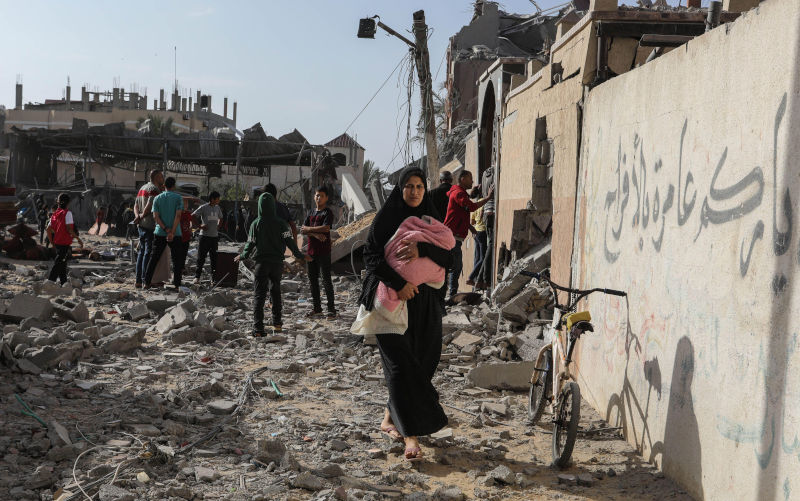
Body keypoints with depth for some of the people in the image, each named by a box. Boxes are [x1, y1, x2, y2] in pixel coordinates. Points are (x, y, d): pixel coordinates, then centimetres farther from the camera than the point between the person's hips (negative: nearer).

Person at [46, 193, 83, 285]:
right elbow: (69, 229, -18)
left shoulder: (55, 214, 10)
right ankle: (50, 281, -12)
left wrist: (52, 242, 19)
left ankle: (64, 283, 23)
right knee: (58, 264, -7)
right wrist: (79, 239, -10)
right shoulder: (67, 213, -10)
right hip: (65, 243, -8)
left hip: (57, 243, 8)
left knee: (62, 264, 16)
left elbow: (48, 230, 10)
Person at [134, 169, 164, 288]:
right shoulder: (155, 189, -12)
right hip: (151, 225, -9)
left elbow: (136, 205, 14)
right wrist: (142, 216, -7)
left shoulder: (142, 188, 18)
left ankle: (138, 281, 13)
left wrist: (137, 216, -2)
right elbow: (149, 207, -22)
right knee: (149, 253, -6)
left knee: (142, 252, 12)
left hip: (142, 225, 9)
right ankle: (145, 280, -7)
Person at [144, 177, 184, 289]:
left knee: (154, 258, 9)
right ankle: (177, 284, 2)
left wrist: (166, 229, -9)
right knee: (176, 260, 4)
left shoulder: (157, 198, 7)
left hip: (160, 233, 3)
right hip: (175, 234, -3)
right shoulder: (178, 198, -2)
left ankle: (147, 282, 8)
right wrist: (172, 232, -16)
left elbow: (155, 216, -3)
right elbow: (178, 216, -13)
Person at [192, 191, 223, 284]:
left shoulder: (217, 208, 11)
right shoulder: (203, 208, -7)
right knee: (201, 257, -3)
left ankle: (214, 277, 13)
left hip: (214, 236, 5)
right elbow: (192, 216, -9)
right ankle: (197, 276, 5)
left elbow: (220, 218, 28)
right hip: (204, 235, -5)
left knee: (214, 257, 7)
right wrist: (200, 226, -11)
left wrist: (218, 226, 12)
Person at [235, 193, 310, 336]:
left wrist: (242, 256, 17)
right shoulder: (280, 223, -4)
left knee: (259, 295, -2)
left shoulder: (256, 224, -5)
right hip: (277, 262, 2)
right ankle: (277, 323, 27)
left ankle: (258, 328, -12)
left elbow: (250, 243, 0)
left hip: (261, 262, -2)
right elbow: (289, 240, -8)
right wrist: (300, 255, 1)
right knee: (275, 292, 20)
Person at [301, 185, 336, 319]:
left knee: (326, 280, -6)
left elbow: (326, 228, -19)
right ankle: (317, 308, 19)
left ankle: (331, 309, -2)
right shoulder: (311, 213, 15)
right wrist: (315, 234, -14)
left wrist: (309, 229, -7)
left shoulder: (328, 213, -4)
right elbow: (303, 230, 4)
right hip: (312, 251, 7)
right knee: (313, 279, 10)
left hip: (324, 251, -7)